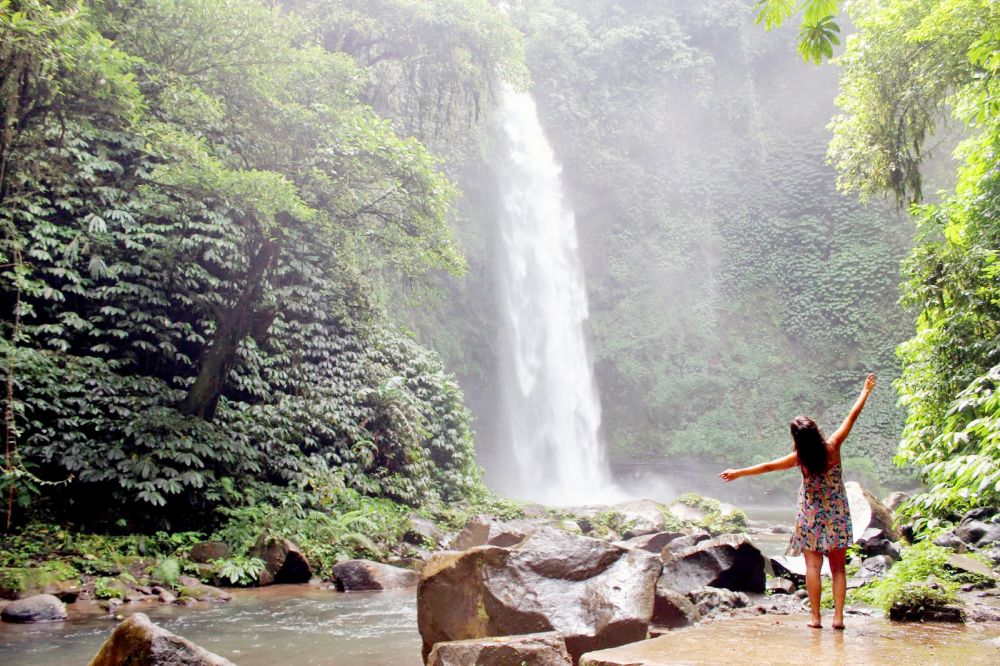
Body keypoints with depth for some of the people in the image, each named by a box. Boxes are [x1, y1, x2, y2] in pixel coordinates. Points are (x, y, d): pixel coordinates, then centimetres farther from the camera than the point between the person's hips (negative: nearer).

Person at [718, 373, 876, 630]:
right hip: (838, 513, 2)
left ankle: (816, 617, 2)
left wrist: (738, 473, 4)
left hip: (811, 515, -2)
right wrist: (866, 391, 7)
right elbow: (852, 416, -3)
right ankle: (838, 617, 5)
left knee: (813, 565, 3)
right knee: (838, 567, 8)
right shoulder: (832, 446, -12)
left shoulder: (800, 458, -13)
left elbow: (768, 466, -6)